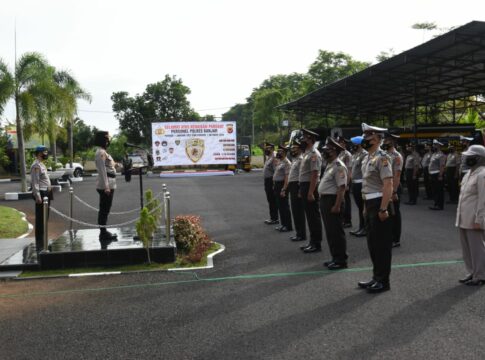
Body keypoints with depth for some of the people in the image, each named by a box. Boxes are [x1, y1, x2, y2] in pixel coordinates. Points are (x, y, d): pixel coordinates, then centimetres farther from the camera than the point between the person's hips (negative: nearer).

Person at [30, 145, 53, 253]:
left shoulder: (41, 164, 17)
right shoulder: (36, 165, -15)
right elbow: (35, 182, -20)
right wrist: (38, 196, -24)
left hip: (46, 193, 10)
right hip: (41, 194, -10)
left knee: (45, 218, 17)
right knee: (40, 219, -5)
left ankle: (42, 241, 27)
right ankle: (39, 245, 0)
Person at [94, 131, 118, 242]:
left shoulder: (103, 151, 18)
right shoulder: (101, 152, -13)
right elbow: (102, 171, -19)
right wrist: (106, 186, -23)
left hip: (108, 185, 10)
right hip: (105, 186, -10)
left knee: (105, 210, 13)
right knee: (104, 210, -6)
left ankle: (104, 232, 19)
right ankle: (103, 233, -2)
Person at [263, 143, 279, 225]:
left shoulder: (274, 157, -16)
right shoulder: (268, 157, 16)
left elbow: (275, 171, -22)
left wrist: (273, 182, -24)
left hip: (271, 180, -10)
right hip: (267, 180, 10)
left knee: (273, 200, -5)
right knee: (270, 200, 14)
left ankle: (274, 219, 0)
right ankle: (272, 217, 22)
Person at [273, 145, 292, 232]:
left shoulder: (286, 163, -15)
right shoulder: (279, 161, 14)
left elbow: (287, 177, -21)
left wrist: (283, 189, -25)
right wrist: (275, 185, 14)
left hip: (282, 185, -10)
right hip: (277, 185, 10)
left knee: (284, 206, -5)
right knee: (280, 206, 13)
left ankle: (288, 226, 2)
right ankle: (283, 224, 22)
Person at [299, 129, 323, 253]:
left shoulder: (314, 154, -15)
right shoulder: (307, 153, 15)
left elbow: (315, 174, -21)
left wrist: (310, 192, -24)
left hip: (310, 188, -10)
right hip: (304, 186, 10)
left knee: (314, 216, -3)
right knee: (310, 216, 14)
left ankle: (316, 244, 4)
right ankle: (313, 242, 23)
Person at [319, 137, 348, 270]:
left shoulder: (339, 166, -16)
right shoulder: (330, 165, 15)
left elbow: (341, 187, -22)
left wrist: (337, 206, -25)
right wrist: (323, 202, 17)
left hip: (333, 201, -10)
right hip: (325, 200, 10)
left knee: (336, 231, -3)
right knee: (330, 231, 15)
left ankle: (341, 260, 5)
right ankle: (335, 258, 25)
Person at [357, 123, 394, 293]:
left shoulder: (382, 158, -15)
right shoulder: (368, 158, 14)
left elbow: (388, 185, -21)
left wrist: (383, 209, -25)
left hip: (379, 205, -10)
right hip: (370, 205, 10)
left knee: (382, 244, -1)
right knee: (372, 243, 15)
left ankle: (383, 281, 8)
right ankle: (376, 277, 25)